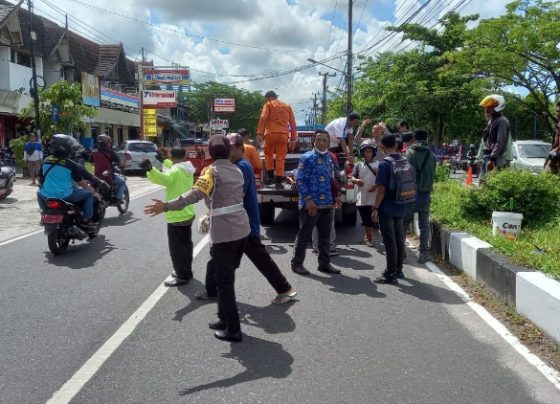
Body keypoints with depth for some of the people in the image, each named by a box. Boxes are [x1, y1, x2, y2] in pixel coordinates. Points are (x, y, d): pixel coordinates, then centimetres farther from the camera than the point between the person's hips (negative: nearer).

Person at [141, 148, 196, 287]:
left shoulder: (176, 170, -20)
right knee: (186, 244, 18)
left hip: (176, 215, -9)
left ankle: (182, 276, 4)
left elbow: (165, 179, -42)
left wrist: (150, 169, -57)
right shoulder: (187, 169, 7)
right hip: (188, 213, 9)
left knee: (176, 247, -1)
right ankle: (186, 271, 29)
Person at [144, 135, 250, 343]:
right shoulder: (236, 170, 12)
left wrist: (167, 206, -28)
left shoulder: (212, 170, -10)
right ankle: (224, 319, 31)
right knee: (226, 277, 21)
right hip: (242, 230, 8)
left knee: (223, 282, 2)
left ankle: (233, 330, 7)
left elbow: (196, 194, -25)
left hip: (224, 233, -8)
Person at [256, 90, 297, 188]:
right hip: (283, 134, 3)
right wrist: (293, 139, 16)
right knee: (280, 158, 3)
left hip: (271, 133, -2)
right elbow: (293, 123, 15)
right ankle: (278, 182, 0)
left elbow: (263, 118, -8)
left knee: (268, 154, 16)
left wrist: (260, 133, -11)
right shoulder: (287, 106, 19)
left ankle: (270, 176, 9)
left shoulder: (268, 104, 7)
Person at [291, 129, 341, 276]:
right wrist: (308, 200, -19)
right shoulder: (307, 158, -8)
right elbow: (300, 180, -13)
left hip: (327, 204, 7)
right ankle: (297, 263, 12)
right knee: (304, 235, 1)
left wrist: (336, 195, 13)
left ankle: (324, 263, 23)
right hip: (310, 204, -7)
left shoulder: (329, 158, 14)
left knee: (325, 235, 13)